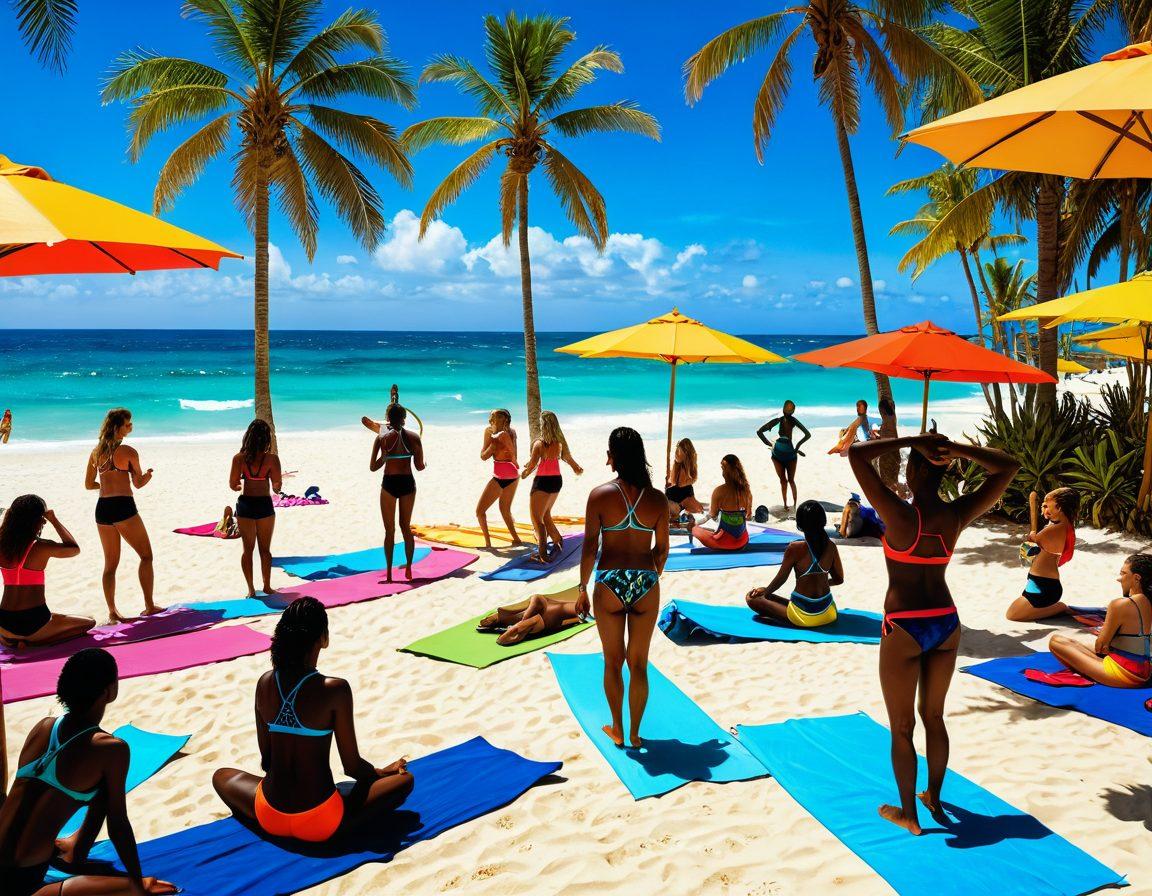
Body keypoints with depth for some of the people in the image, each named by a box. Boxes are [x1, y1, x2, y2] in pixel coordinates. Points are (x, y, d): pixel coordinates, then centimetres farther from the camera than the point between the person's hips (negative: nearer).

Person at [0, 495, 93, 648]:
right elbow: (75, 549, 6)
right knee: (89, 622, 11)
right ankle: (32, 641, -4)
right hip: (34, 623, -6)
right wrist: (54, 520, 8)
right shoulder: (42, 547, -13)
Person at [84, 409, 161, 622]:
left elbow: (88, 484, 16)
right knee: (146, 556, 6)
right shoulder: (129, 451, -6)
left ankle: (112, 611, 12)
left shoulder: (96, 452, 11)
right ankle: (149, 606, 2)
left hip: (102, 509, 6)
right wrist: (149, 473, 21)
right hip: (123, 507, -6)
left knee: (110, 563, 13)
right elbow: (139, 483, 1)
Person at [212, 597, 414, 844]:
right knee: (404, 779, 10)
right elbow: (352, 766, -8)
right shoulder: (335, 689, -17)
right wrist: (383, 772, 13)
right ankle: (333, 830, -1)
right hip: (319, 825, -4)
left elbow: (265, 759, 9)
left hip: (269, 817, 4)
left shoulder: (265, 683, -2)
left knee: (221, 776, 33)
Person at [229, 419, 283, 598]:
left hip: (245, 505, 1)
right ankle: (267, 586, 21)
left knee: (247, 548, 13)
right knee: (265, 549, 14)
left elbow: (233, 485, -3)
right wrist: (276, 484, 11)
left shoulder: (238, 458, -9)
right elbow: (277, 487, -10)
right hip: (264, 505, -1)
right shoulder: (272, 459, -14)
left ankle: (251, 589, 15)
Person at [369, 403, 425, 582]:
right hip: (408, 483, 2)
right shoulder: (414, 438, -2)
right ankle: (408, 569, 18)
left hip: (389, 484, -2)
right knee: (406, 527, 18)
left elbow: (373, 467, -4)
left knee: (390, 530, 9)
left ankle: (389, 573, 8)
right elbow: (420, 466, 1)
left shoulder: (382, 438, -6)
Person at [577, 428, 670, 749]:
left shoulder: (600, 494, -9)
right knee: (639, 664, 15)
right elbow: (662, 550, 5)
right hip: (646, 584, 2)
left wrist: (583, 588, 2)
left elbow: (590, 547, -8)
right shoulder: (657, 499, -2)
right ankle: (635, 733, 24)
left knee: (613, 662, 16)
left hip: (609, 584, -1)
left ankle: (617, 729, 28)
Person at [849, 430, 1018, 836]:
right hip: (946, 624, 5)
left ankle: (909, 815, 23)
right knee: (934, 717, 23)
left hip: (904, 630, -5)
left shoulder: (900, 514, -20)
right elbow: (1008, 467, 3)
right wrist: (956, 448, -11)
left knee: (901, 728, 11)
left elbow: (856, 454, -22)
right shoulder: (957, 515, -8)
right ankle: (933, 798, 38)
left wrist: (913, 440, -18)